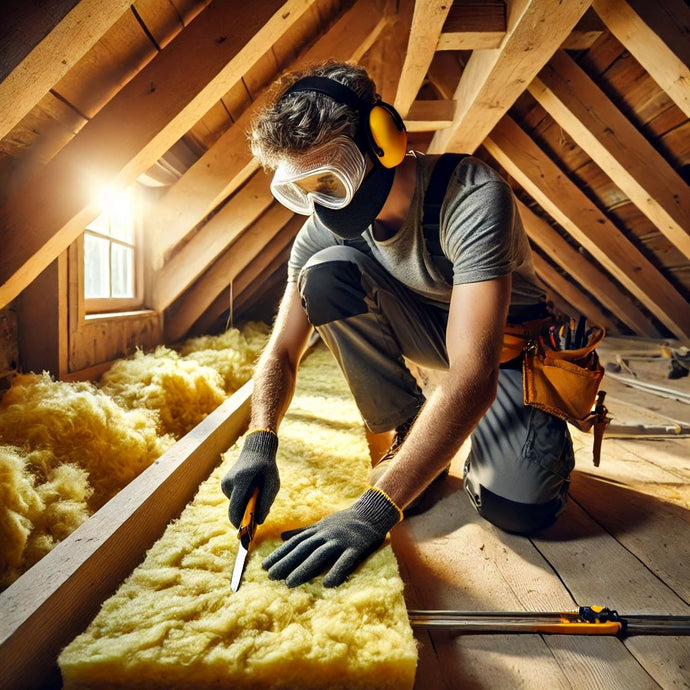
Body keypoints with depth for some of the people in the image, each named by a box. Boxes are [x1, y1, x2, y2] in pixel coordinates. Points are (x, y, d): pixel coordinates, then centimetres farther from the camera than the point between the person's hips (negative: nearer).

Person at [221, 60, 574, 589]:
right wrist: (260, 442, -29)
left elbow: (473, 377, -41)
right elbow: (282, 351, -10)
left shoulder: (473, 199, -32)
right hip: (429, 329, 5)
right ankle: (411, 434, -9)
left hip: (506, 342, -4)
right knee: (326, 273, -24)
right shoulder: (324, 226, -15)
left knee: (516, 505, -28)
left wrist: (376, 507, -46)